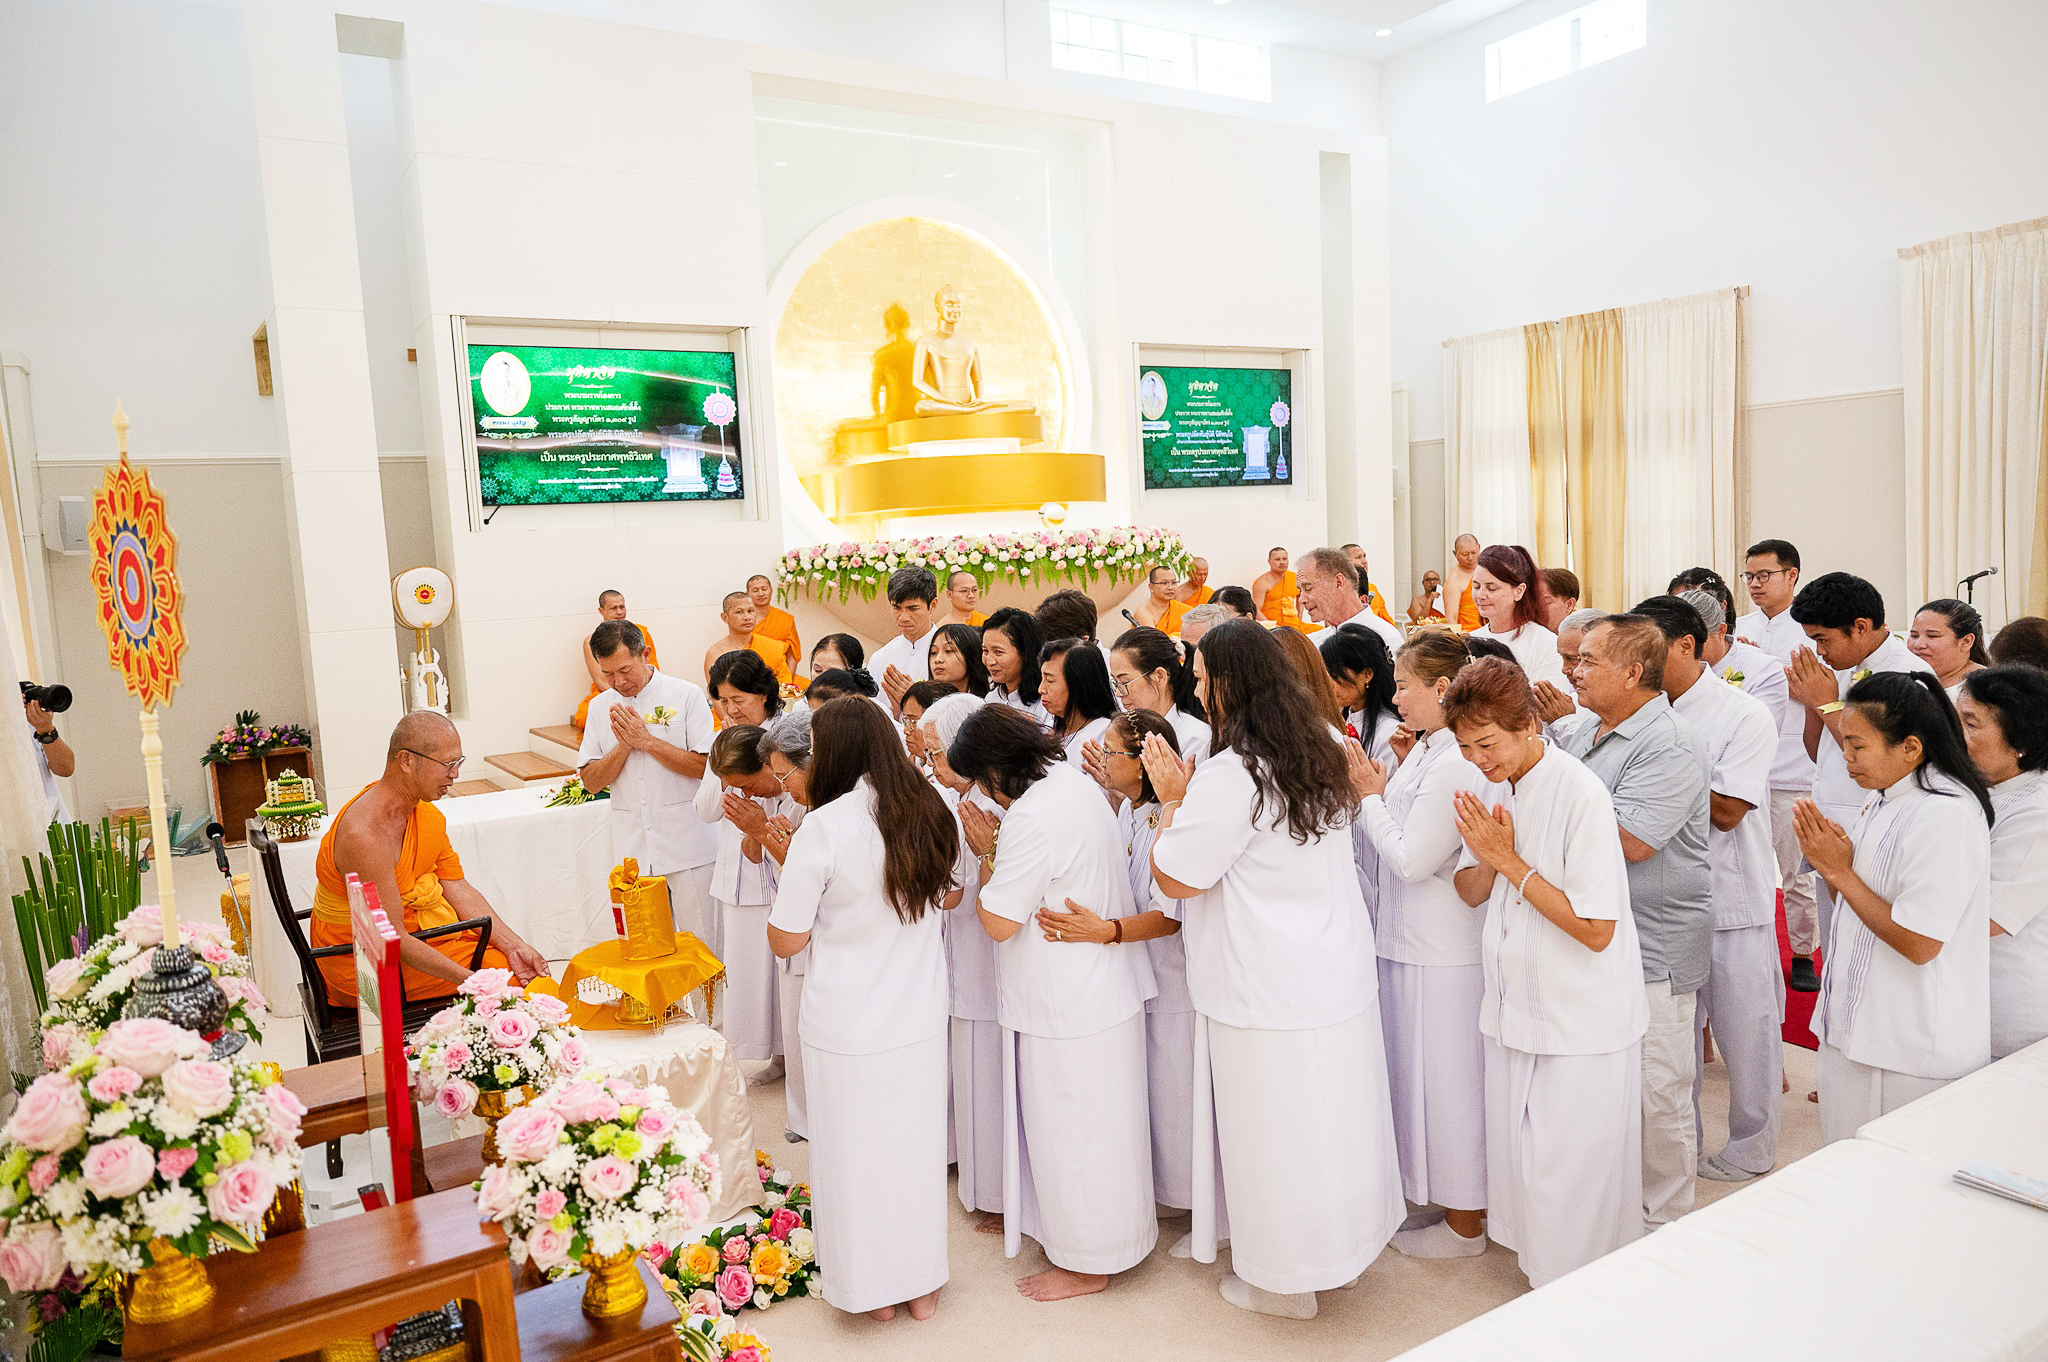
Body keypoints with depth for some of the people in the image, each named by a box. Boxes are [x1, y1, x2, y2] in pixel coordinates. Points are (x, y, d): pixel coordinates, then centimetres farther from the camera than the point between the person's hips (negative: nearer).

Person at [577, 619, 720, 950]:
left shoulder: (686, 695, -4)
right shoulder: (600, 707, 10)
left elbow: (705, 766, -11)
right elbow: (591, 781, 7)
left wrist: (645, 740, -13)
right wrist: (624, 745, -9)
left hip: (687, 845, -3)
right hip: (633, 849, 4)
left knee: (701, 943, 1)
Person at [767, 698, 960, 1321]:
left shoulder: (824, 829, -20)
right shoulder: (930, 814, -4)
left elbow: (786, 939, -11)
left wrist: (794, 869, 3)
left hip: (849, 1027, -4)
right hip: (921, 1017, 5)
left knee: (858, 1153, 14)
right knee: (917, 1144, 20)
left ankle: (873, 1289, 32)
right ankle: (922, 1284, 36)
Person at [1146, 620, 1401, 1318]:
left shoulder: (1231, 775, -23)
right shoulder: (1321, 761, 3)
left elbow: (1175, 875, -15)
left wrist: (1172, 799, -3)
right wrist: (1188, 794, 10)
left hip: (1269, 998, -7)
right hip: (1339, 978, 8)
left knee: (1276, 1136, 9)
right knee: (1325, 1122, 20)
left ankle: (1283, 1279, 27)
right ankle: (1335, 1241, 37)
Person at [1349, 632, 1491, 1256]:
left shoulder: (1455, 765, -23)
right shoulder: (1426, 749, 7)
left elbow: (1410, 859, -21)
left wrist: (1371, 796, -10)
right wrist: (1376, 790, -1)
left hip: (1442, 952, -9)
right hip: (1414, 940, 9)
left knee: (1446, 1077, 6)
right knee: (1426, 1072, 21)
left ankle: (1463, 1222, 23)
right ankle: (1438, 1189, 38)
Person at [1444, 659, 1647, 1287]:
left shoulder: (1580, 792, -21)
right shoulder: (1492, 787, 1)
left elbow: (1595, 930, -21)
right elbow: (1470, 892, 7)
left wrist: (1511, 861, -22)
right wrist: (1486, 858, -14)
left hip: (1582, 1022, -6)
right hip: (1515, 1008, 7)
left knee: (1572, 1179, 6)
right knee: (1517, 1160, 16)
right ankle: (1541, 1278, 35)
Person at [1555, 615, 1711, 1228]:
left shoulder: (1671, 746, -16)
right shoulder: (1576, 732, 8)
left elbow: (1630, 841, -25)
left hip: (1653, 948, -8)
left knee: (1657, 1096, 5)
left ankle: (1662, 1222, 23)